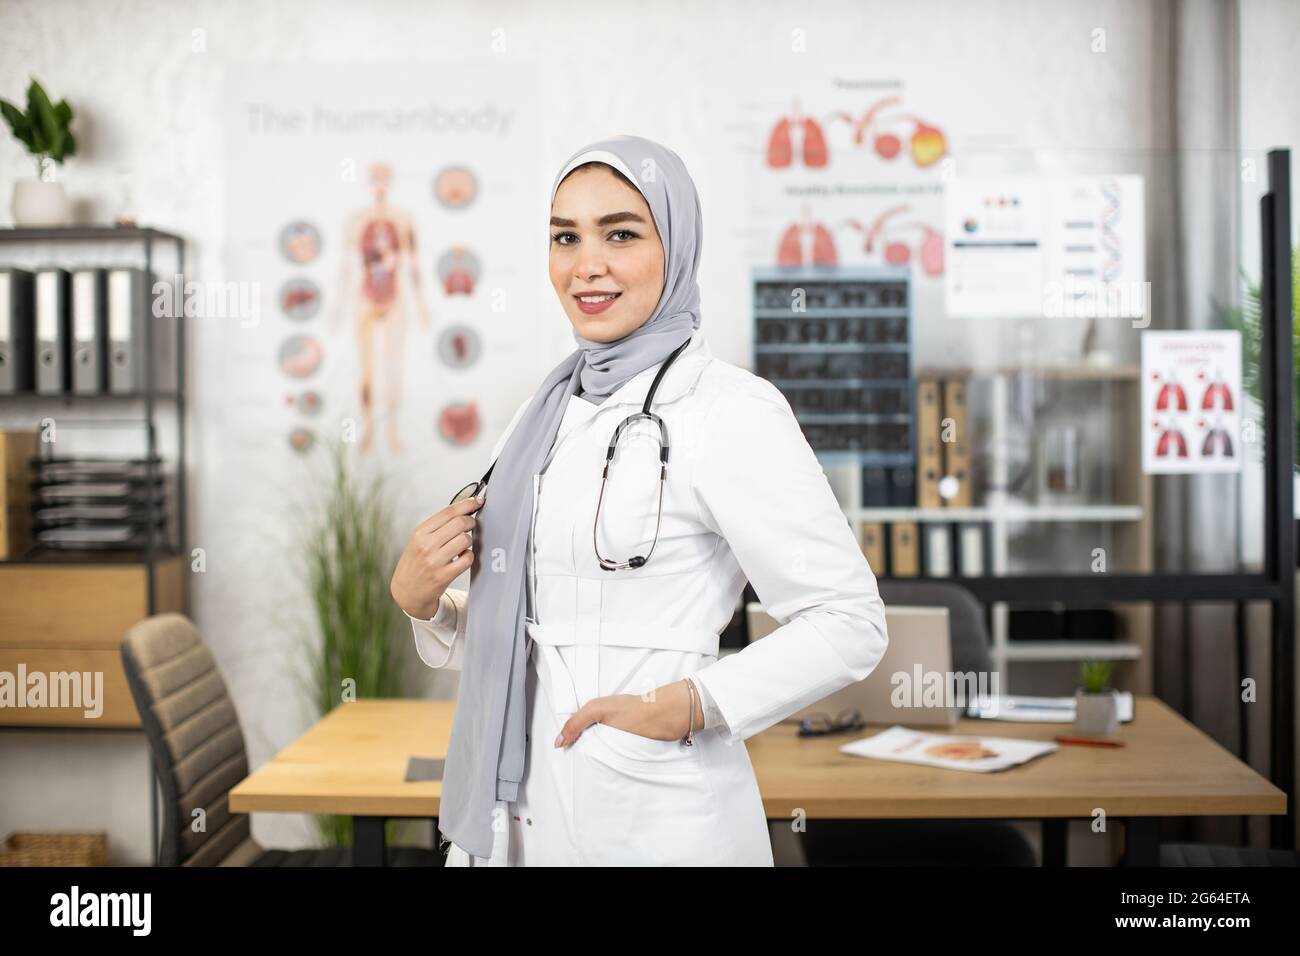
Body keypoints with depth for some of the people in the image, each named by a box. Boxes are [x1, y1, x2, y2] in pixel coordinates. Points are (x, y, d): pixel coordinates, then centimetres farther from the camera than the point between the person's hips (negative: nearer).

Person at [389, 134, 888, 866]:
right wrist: (419, 598, -3)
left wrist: (685, 705, -22)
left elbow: (849, 621, -14)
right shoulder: (549, 413, 9)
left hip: (651, 816, -6)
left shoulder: (729, 410, -12)